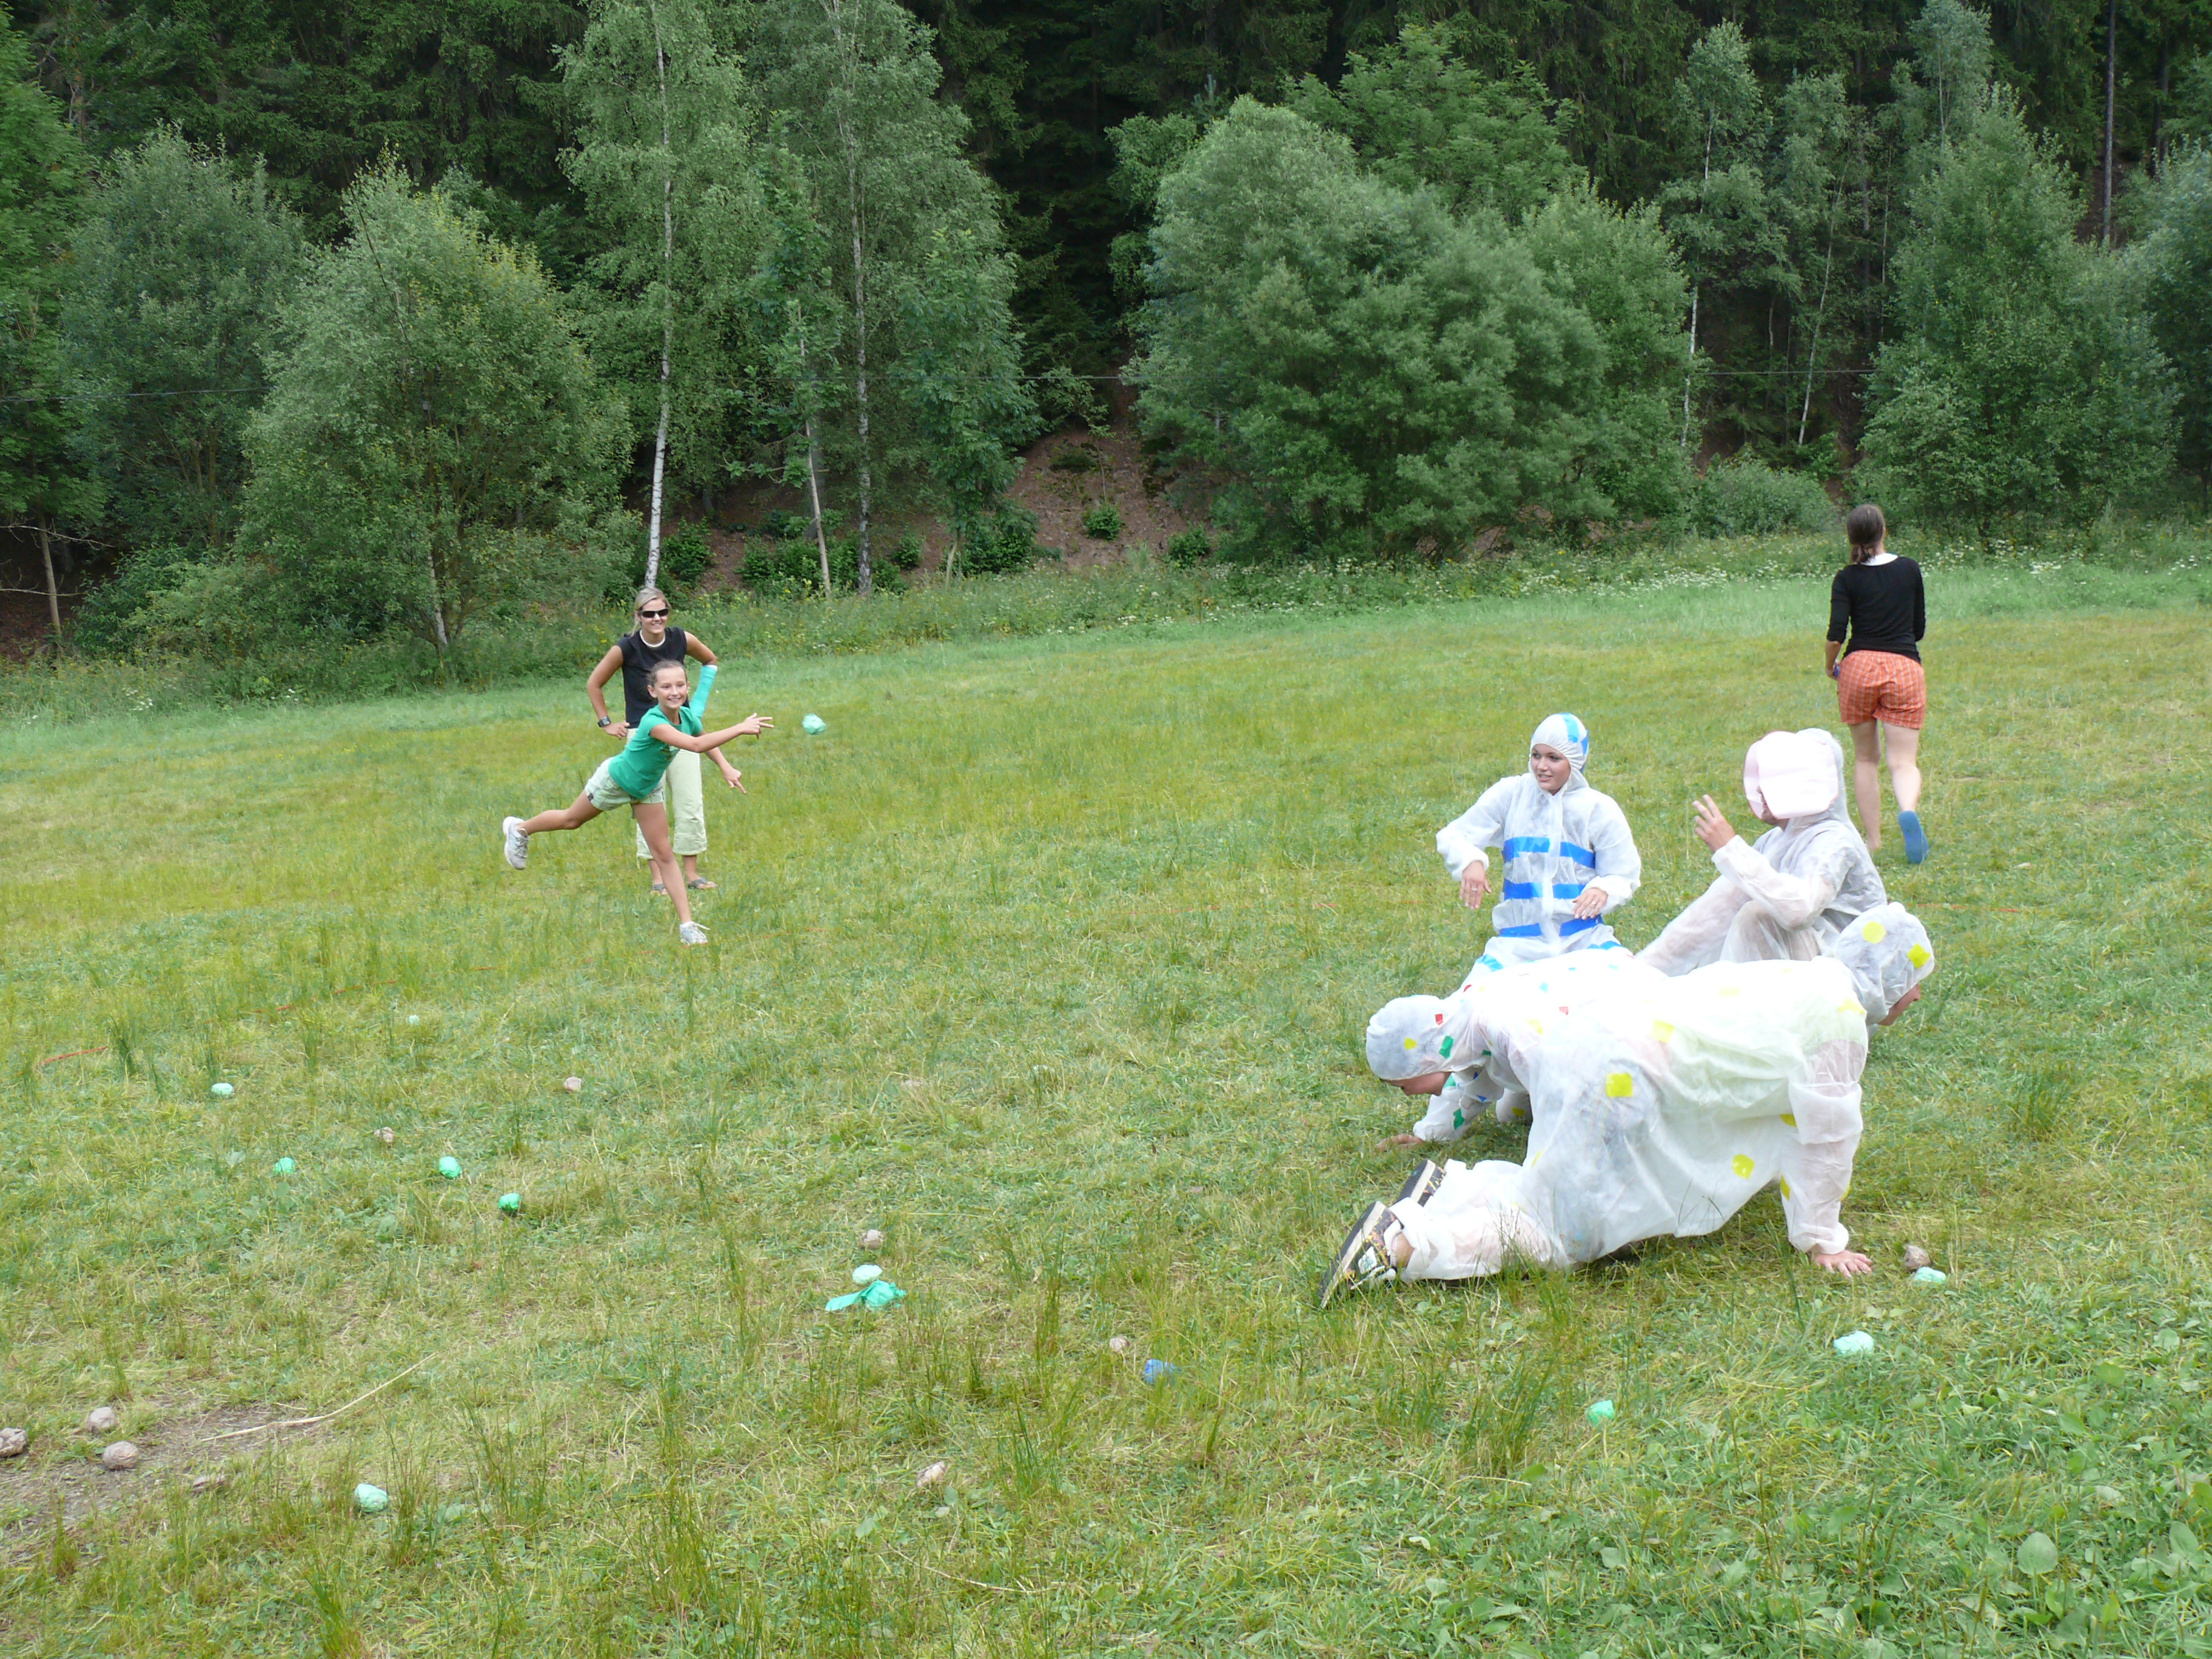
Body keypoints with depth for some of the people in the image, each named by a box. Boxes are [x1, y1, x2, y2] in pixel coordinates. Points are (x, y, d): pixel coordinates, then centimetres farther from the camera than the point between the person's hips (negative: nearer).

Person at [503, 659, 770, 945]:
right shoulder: (653, 722, -41)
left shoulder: (687, 717, -19)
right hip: (615, 781, -5)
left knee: (664, 854, 1)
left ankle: (686, 924, 0)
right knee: (572, 820, 20)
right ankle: (520, 829, 49)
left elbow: (706, 740, 7)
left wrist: (726, 768, -7)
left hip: (648, 788, 5)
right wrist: (739, 728, -58)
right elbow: (695, 745, -55)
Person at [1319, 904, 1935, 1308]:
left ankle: (1452, 1184, 7)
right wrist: (1821, 1240, 10)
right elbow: (1828, 1135, 0)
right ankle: (1398, 1243, -17)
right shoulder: (1839, 1014, -3)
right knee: (1552, 1239, -5)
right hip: (1625, 1077, -9)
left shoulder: (1799, 981, 26)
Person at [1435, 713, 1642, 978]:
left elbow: (1624, 876, 5)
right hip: (1519, 942, 0)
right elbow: (1453, 835, -1)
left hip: (1583, 937, 0)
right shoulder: (1511, 794, 0)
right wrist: (1470, 861, -25)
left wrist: (1604, 890, -19)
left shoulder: (1600, 809, 1)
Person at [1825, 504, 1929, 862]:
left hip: (1859, 666, 0)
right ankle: (1909, 811, -33)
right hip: (1905, 667, 0)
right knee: (1903, 761, -2)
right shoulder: (1909, 570, 5)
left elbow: (1836, 634, -10)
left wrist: (1830, 665, 9)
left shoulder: (1847, 579, -1)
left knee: (1865, 759, 14)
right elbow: (1920, 628, 12)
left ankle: (1872, 839, 15)